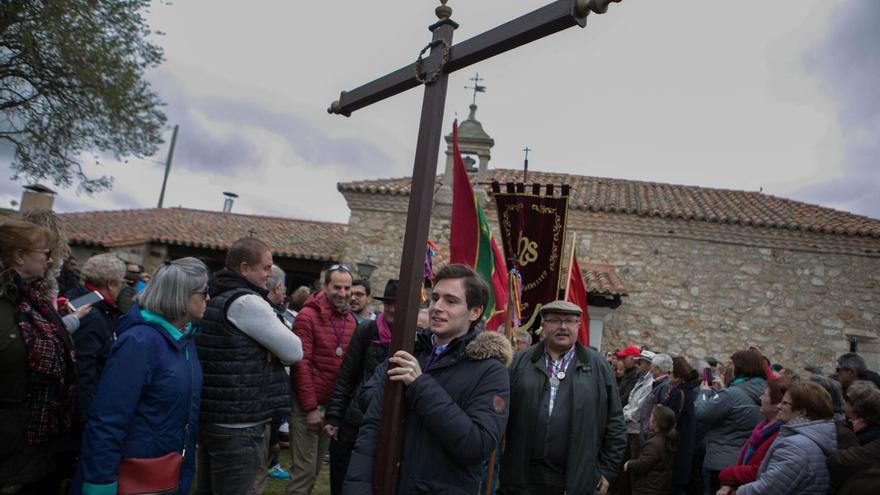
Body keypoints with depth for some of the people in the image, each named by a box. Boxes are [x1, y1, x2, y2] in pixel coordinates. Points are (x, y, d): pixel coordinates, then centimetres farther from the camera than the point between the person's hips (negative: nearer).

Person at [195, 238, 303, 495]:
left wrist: (260, 349, -4)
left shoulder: (214, 299, 13)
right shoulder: (247, 302, -17)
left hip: (210, 418, 10)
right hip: (239, 427, -10)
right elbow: (295, 352, -15)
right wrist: (267, 350, 4)